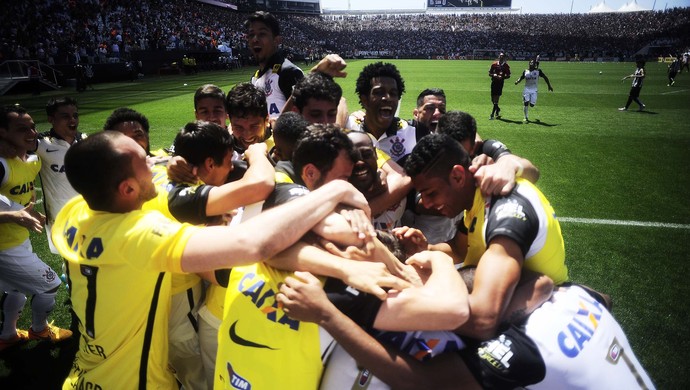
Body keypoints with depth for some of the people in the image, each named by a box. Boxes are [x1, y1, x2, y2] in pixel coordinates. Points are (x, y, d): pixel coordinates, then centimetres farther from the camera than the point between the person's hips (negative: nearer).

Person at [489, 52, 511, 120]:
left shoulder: (506, 66, 2)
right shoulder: (494, 64, 6)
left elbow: (508, 76, 5)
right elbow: (489, 73, 9)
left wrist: (502, 77, -14)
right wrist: (494, 75, -12)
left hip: (500, 83, -3)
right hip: (494, 82, 3)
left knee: (496, 99, -10)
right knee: (493, 99, 9)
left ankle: (492, 114, -7)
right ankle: (497, 109, 36)